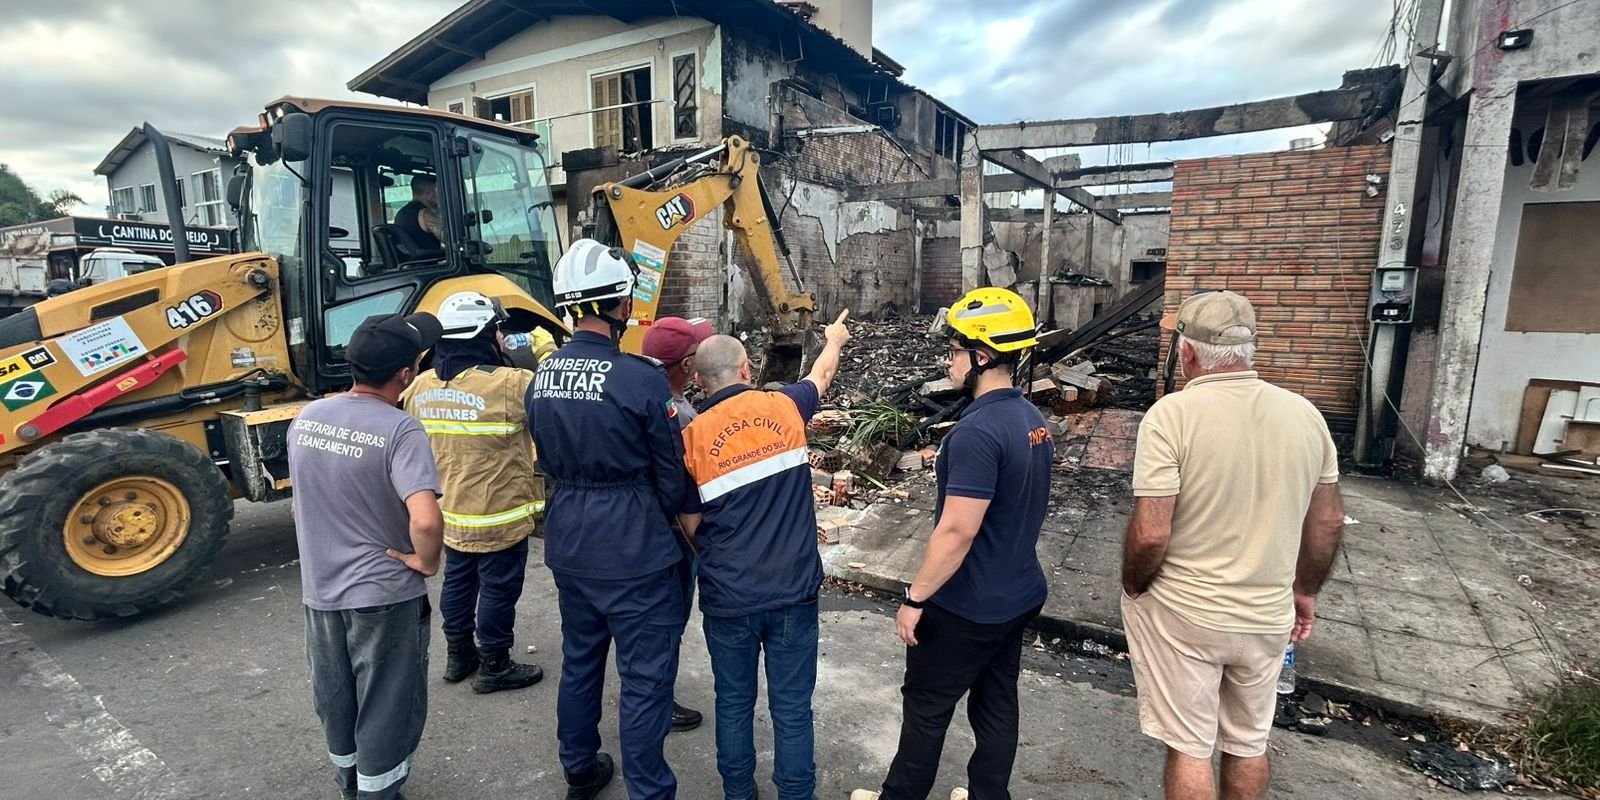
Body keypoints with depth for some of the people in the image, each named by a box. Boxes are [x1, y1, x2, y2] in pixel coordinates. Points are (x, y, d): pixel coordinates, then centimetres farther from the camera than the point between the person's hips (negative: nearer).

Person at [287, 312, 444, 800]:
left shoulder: (305, 419, -2)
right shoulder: (399, 429, -24)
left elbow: (304, 499, 12)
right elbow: (425, 520, -35)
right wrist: (426, 562, -17)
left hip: (319, 588, 7)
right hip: (383, 592, -7)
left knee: (335, 698, 25)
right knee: (386, 705, 12)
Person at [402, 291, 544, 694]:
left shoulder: (421, 387, -1)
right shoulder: (509, 385, -25)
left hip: (450, 513, 7)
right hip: (498, 517, -7)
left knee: (457, 582, 21)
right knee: (498, 589, 8)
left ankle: (459, 656, 37)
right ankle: (494, 667, 22)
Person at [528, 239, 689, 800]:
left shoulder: (541, 378, -1)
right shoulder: (642, 378, -20)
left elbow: (550, 461, 9)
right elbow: (670, 475, -10)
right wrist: (662, 519, 9)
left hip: (569, 545, 7)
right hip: (633, 551, -7)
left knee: (579, 660, 24)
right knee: (645, 678, 8)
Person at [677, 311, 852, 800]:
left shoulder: (693, 436, -7)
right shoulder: (784, 407, -4)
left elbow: (691, 527, 1)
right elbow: (822, 375, 20)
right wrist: (834, 339, 40)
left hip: (727, 597, 0)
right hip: (794, 590, 0)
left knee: (734, 703, 20)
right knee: (792, 708, 13)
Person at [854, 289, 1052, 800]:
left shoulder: (978, 432, -26)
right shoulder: (1032, 419, 3)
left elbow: (956, 532, -27)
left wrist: (915, 597, -17)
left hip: (968, 606, -8)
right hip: (1017, 595, 8)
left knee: (926, 707, 11)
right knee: (997, 705, 20)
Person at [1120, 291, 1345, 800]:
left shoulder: (1172, 414, -21)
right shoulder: (1305, 414, -3)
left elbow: (1150, 534, -24)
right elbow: (1328, 522, 6)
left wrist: (1133, 590, -5)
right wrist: (1305, 590, 20)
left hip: (1182, 613, -5)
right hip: (1268, 615, 5)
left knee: (1189, 747, 12)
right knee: (1249, 744, 23)